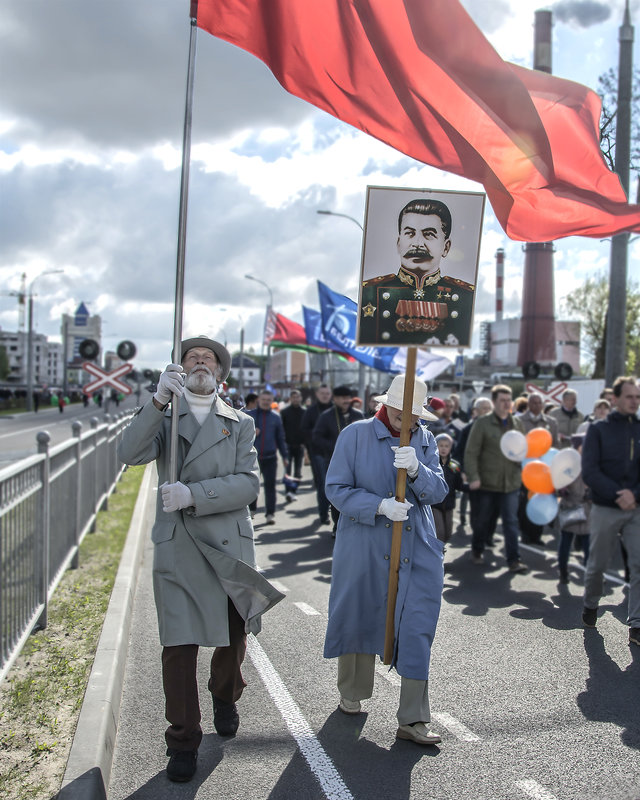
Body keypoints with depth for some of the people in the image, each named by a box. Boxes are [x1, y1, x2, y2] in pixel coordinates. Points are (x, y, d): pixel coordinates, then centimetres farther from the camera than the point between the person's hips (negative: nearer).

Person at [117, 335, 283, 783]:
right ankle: (183, 741, 13)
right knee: (179, 646, -4)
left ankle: (225, 699, 44)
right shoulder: (162, 417, 8)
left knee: (234, 636, 15)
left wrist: (193, 494, -19)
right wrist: (159, 400, -25)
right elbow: (131, 454, -14)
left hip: (230, 544, 2)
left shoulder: (240, 424, 9)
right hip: (176, 547, -1)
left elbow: (249, 483, -6)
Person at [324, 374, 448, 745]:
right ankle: (352, 694, 38)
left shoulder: (426, 440, 6)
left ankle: (413, 718, 6)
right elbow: (337, 489, -8)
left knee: (418, 627, -3)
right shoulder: (356, 435, -5)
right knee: (359, 621, 13)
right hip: (365, 547, -2)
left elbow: (439, 492, -1)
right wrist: (380, 505, -21)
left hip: (418, 548, 2)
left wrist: (416, 470, -22)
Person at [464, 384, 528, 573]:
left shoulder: (516, 423, 8)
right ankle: (477, 551, 34)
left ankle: (513, 560, 4)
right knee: (482, 520, 13)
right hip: (486, 482, -2)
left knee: (511, 522, 0)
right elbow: (471, 453, -9)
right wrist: (473, 477, -18)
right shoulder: (482, 423, -6)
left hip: (511, 483, 3)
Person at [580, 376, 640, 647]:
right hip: (605, 509, -2)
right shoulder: (599, 429, -2)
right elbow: (589, 472, -10)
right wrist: (618, 495, -19)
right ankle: (591, 605, 35)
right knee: (597, 564, 10)